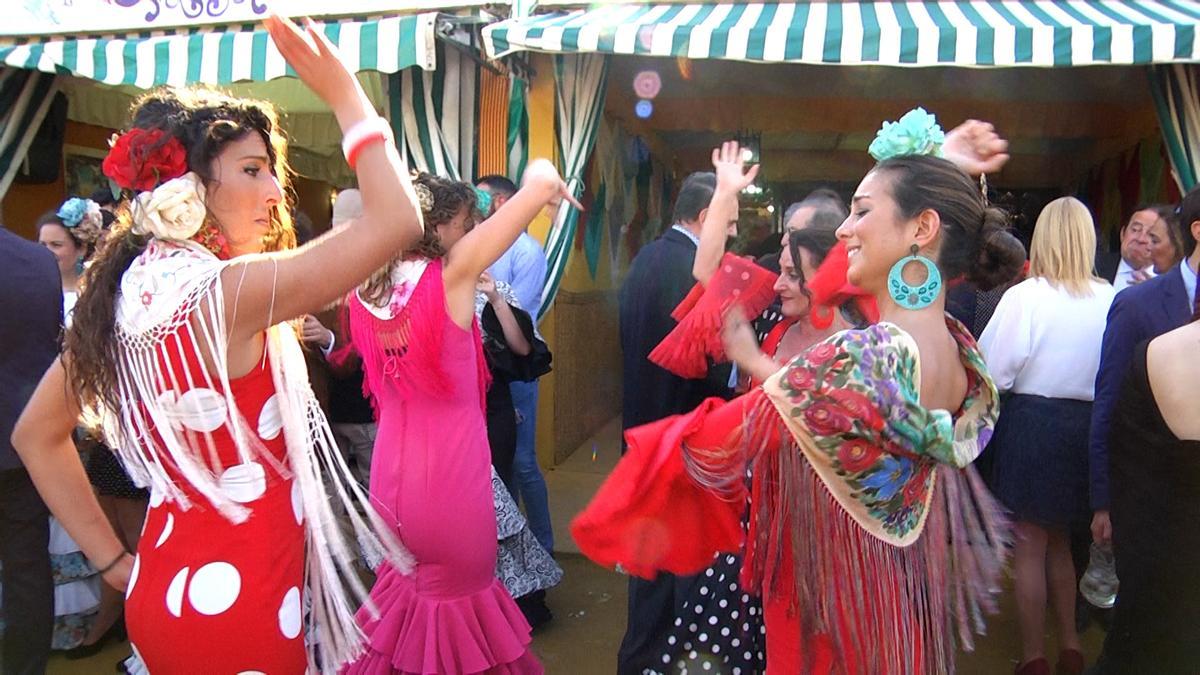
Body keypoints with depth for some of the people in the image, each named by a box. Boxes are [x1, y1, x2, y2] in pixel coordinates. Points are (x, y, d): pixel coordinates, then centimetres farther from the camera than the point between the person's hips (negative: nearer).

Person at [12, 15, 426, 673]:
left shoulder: (120, 292, 2)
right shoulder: (227, 290, -22)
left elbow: (35, 435, 11)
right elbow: (397, 218, -25)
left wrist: (113, 559, 12)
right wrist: (345, 95, -12)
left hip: (162, 588, 8)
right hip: (233, 603, -7)